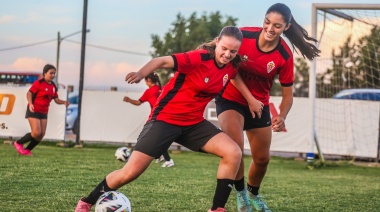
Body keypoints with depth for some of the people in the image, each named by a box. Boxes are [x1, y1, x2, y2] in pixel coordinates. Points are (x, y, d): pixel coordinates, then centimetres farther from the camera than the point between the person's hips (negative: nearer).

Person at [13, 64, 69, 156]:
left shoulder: (53, 86, 8)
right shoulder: (39, 83, -13)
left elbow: (56, 99, 9)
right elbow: (29, 93, -16)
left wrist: (64, 102, -10)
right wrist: (30, 104, -31)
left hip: (44, 113, 7)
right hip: (34, 111, -7)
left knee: (42, 134, 2)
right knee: (36, 133, -15)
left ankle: (27, 150, 18)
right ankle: (18, 143, 6)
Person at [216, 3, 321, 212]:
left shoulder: (284, 57, -19)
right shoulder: (243, 35, -23)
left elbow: (287, 94, -10)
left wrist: (282, 117, -30)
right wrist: (249, 98, -18)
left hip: (259, 105, 3)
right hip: (230, 99, -2)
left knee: (262, 158, 9)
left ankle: (253, 194, 41)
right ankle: (241, 194, 1)